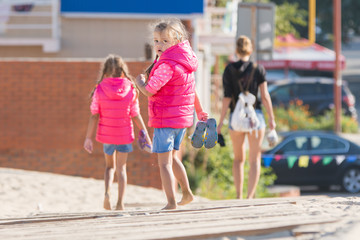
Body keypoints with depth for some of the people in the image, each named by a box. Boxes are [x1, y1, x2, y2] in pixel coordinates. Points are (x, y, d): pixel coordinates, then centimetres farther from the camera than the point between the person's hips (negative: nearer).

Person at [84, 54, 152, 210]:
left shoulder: (100, 89, -9)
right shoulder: (131, 90, -8)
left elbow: (94, 116, -8)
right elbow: (135, 115, -4)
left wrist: (88, 138, -3)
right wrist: (145, 134, 8)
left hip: (106, 134, 1)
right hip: (124, 134, -1)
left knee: (110, 166, 20)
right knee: (121, 168, 9)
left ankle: (107, 191, -5)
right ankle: (120, 203, 3)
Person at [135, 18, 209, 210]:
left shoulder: (167, 65, -21)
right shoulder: (185, 61, 9)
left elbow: (149, 91, -28)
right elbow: (191, 88, 22)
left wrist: (140, 81, -6)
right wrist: (199, 111, 32)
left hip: (166, 120, -9)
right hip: (183, 117, 9)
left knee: (164, 162, -4)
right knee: (172, 157, 26)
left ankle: (171, 202, -7)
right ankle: (187, 193, 33)